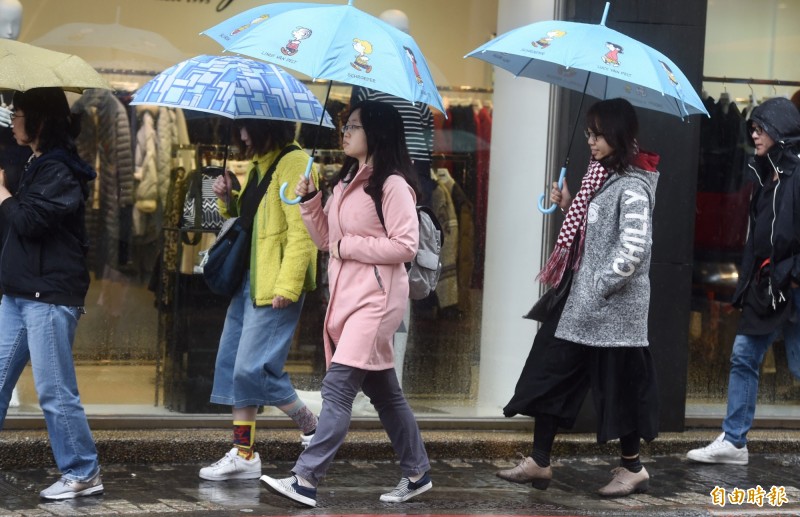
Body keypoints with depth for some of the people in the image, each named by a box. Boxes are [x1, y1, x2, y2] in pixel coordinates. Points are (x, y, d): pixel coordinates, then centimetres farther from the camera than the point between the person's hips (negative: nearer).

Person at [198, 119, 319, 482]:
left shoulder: (293, 162, -13)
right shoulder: (259, 165, 16)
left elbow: (301, 230, -19)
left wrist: (287, 285, -24)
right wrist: (228, 198, 8)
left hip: (274, 285, -10)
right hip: (249, 277, 10)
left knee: (253, 367, -11)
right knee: (233, 363, 8)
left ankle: (312, 427, 8)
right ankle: (243, 454, 13)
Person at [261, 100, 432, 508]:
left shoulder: (392, 184, -11)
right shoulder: (345, 182, 16)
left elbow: (404, 246, -17)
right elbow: (325, 239, 18)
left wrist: (348, 246, -14)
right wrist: (309, 202, 3)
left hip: (376, 298, -9)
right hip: (345, 297, 9)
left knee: (338, 385, -15)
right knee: (383, 391, 14)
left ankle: (306, 479, -18)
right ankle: (416, 473, 23)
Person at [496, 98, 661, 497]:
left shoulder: (633, 187, -16)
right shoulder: (602, 175, 12)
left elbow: (632, 251, -23)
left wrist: (599, 288, -18)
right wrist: (568, 206, 4)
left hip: (614, 308, -9)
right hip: (581, 300, 9)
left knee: (617, 386, 3)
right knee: (551, 375, 9)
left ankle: (633, 468, 19)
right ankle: (539, 462, 16)